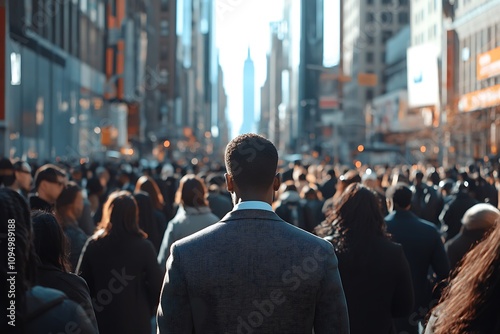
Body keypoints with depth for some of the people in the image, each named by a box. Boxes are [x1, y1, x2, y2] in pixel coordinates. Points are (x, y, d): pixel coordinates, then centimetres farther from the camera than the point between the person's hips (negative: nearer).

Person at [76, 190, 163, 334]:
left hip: (101, 322, 2)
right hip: (136, 323, -2)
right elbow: (156, 286, -9)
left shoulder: (93, 244, -4)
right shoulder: (144, 246, -11)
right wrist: (147, 312, 7)